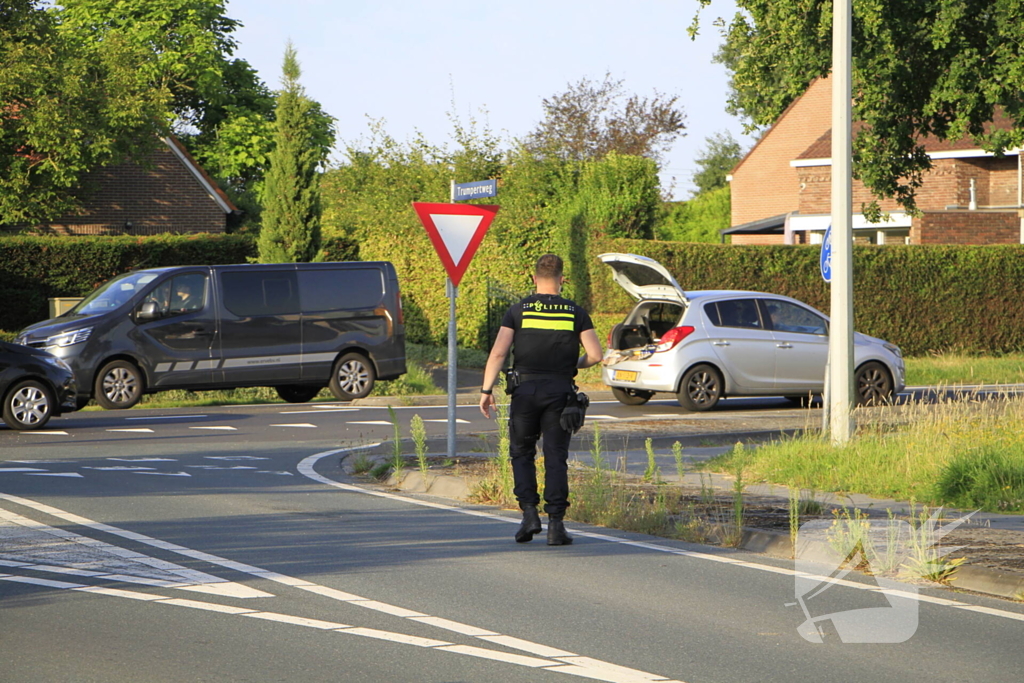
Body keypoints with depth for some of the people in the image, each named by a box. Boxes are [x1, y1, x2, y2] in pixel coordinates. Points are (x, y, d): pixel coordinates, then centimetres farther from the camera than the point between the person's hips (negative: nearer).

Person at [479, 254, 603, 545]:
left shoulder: (518, 310, 0)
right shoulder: (576, 312, 3)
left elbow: (498, 352, -7)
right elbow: (595, 355, -2)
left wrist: (486, 390, -2)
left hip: (525, 389, 0)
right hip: (560, 391, 1)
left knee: (522, 453, 14)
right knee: (556, 458, 4)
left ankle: (529, 511, -2)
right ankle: (555, 524, -3)